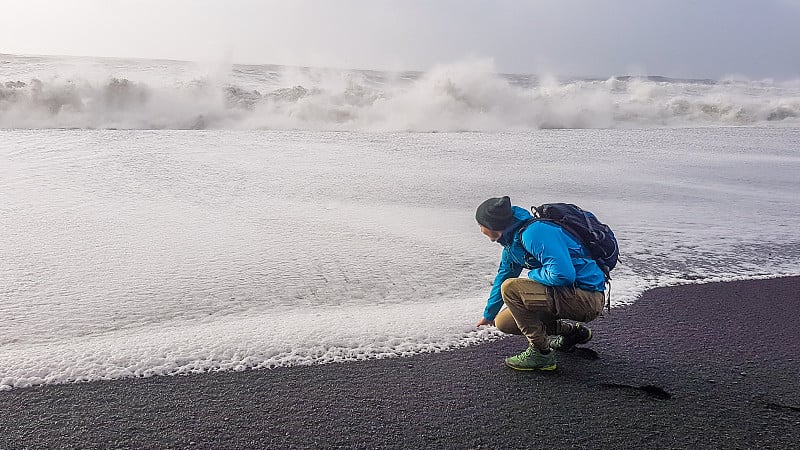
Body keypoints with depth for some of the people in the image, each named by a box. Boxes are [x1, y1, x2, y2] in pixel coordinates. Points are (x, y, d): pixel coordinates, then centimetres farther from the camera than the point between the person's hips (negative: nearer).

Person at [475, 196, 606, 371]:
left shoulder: (534, 233, -22)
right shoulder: (513, 240, 9)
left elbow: (563, 274, -31)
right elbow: (503, 276, 25)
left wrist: (533, 274, -10)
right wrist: (488, 315, 39)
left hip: (587, 300, -10)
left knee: (510, 288, -21)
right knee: (503, 323, 10)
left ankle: (540, 353, -11)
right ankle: (572, 331, 21)